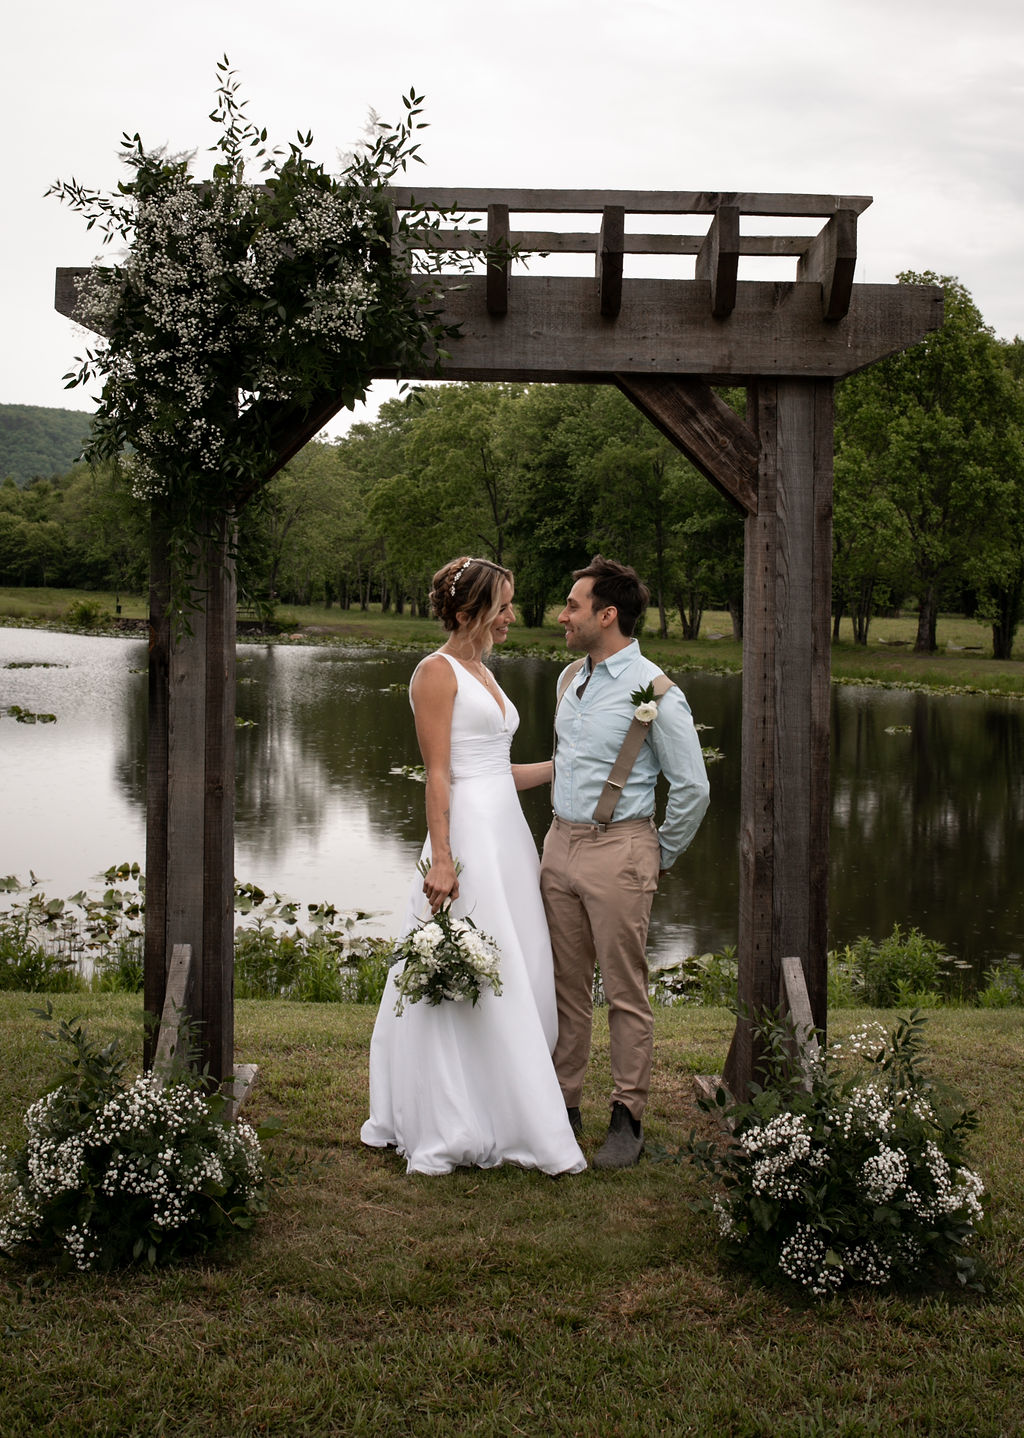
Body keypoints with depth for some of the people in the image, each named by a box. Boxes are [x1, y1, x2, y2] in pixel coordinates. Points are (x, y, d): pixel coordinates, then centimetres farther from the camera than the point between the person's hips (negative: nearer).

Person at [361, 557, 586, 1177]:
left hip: (508, 831, 9)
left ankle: (505, 1114, 20)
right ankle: (453, 1131, 4)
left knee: (519, 980, 10)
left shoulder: (483, 673, 18)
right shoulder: (437, 672, -8)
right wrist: (441, 860, -19)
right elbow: (438, 774, -14)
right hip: (469, 834, -9)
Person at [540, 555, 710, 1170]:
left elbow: (693, 788, -9)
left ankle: (628, 1119, 10)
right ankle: (564, 1103, 21)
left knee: (626, 992, 1)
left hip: (618, 851, -7)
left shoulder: (654, 692, -12)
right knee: (565, 985, 11)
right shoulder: (571, 679, 11)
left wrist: (662, 856, 0)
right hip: (561, 844, 7)